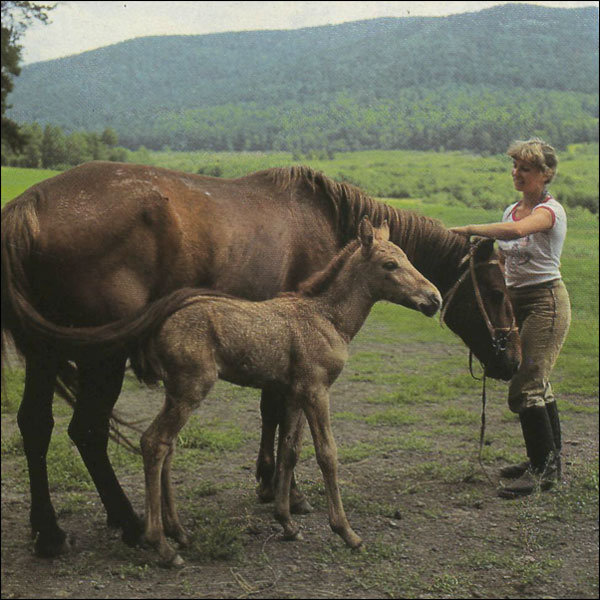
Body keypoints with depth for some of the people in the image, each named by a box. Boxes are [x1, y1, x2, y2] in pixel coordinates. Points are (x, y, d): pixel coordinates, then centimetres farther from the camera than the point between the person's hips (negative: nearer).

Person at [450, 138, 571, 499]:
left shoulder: (550, 211, -13)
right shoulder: (512, 211, 12)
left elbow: (516, 231, -35)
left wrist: (468, 230, -30)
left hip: (546, 300, -8)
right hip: (516, 300, 8)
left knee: (525, 387, -12)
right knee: (537, 385, 15)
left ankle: (543, 469, -1)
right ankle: (549, 461, 27)